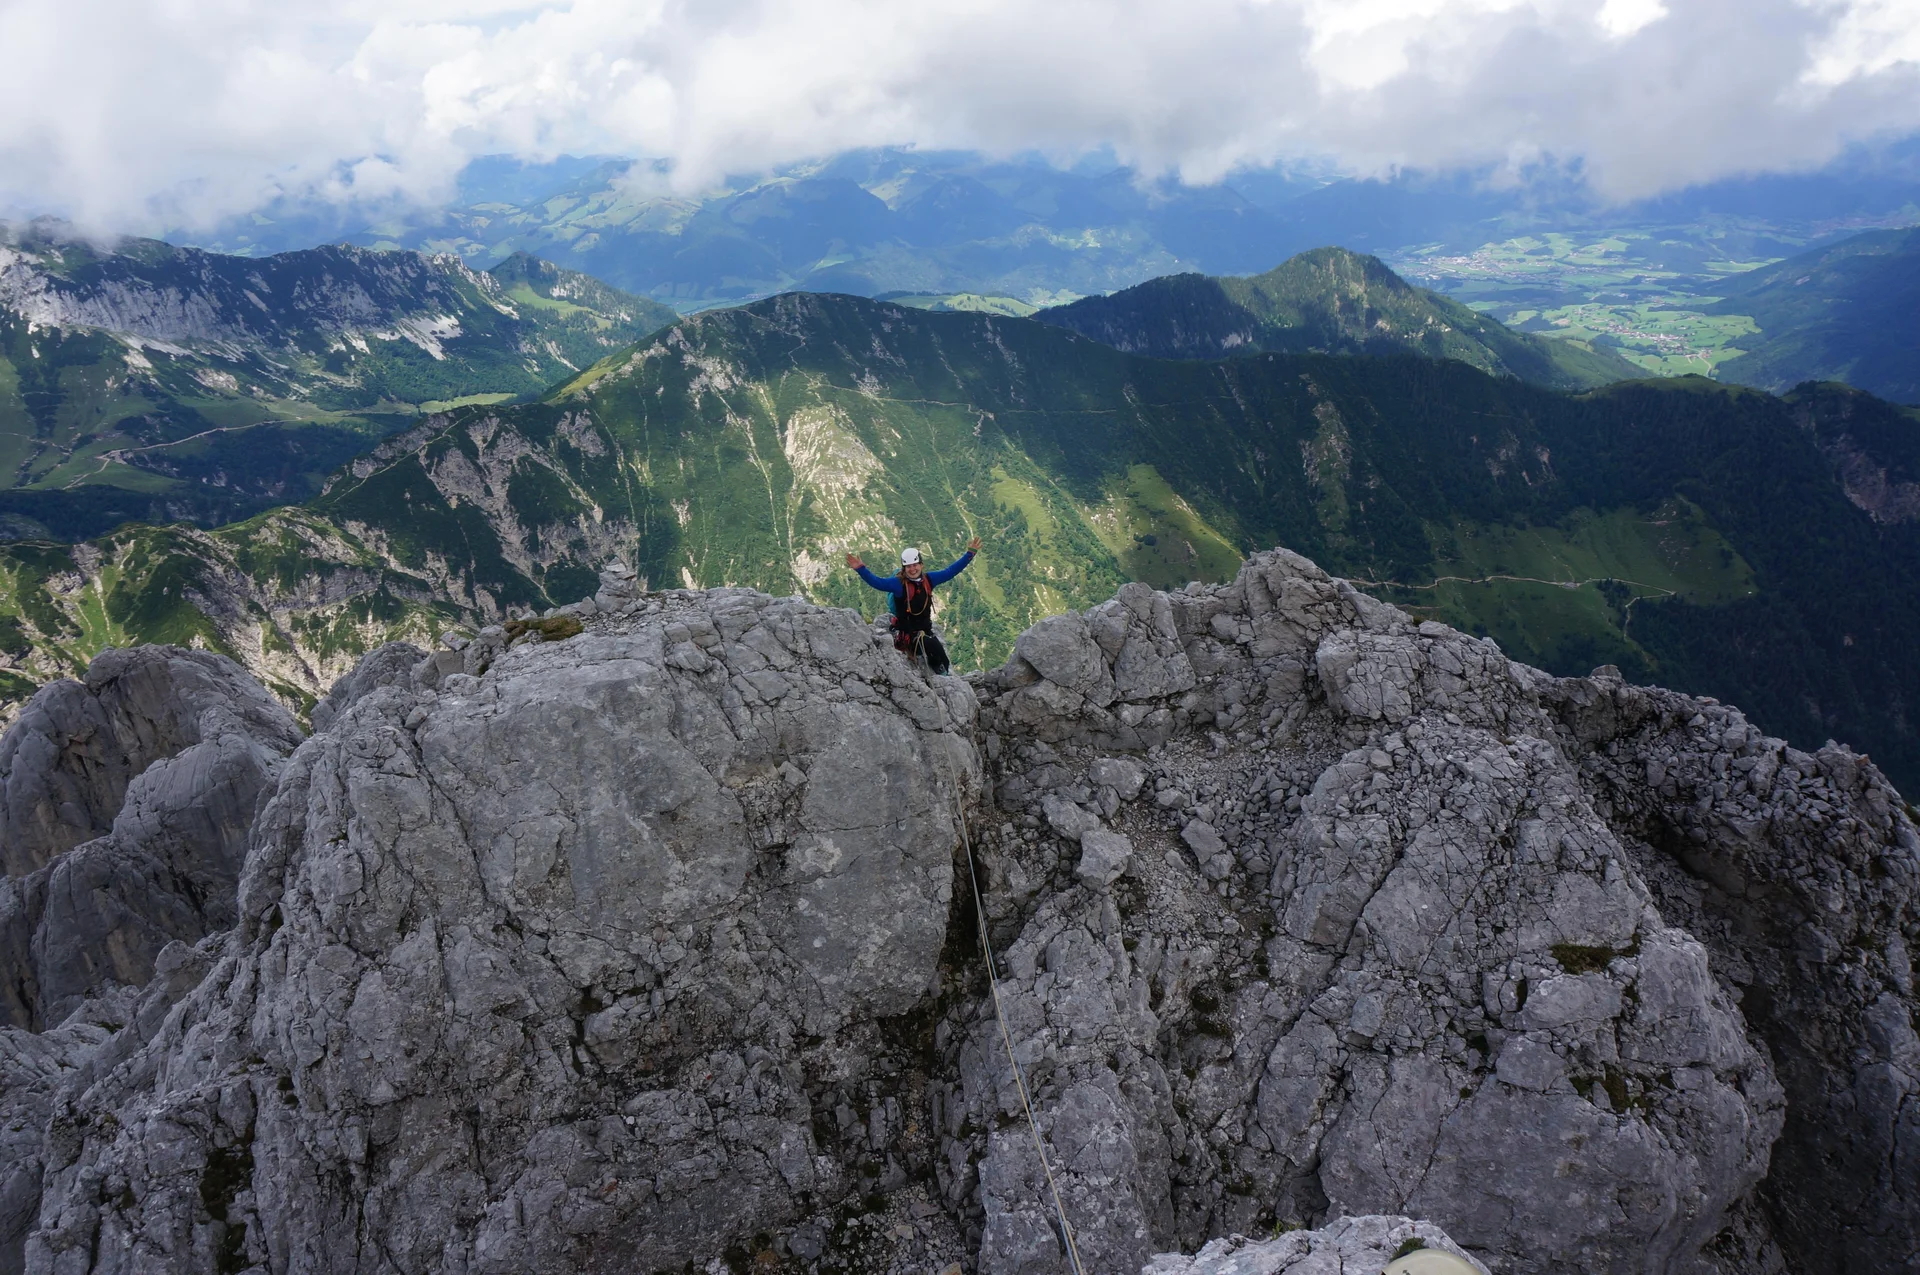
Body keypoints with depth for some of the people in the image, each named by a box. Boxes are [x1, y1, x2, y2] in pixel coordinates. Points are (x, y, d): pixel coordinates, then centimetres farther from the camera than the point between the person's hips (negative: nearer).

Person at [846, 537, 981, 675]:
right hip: (907, 635, -6)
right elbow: (877, 582, -22)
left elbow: (950, 571, 10)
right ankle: (943, 674, -10)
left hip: (926, 631, 6)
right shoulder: (899, 583, -11)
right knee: (934, 646, -27)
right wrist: (861, 569, -37)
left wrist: (970, 553, 8)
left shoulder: (928, 579, 3)